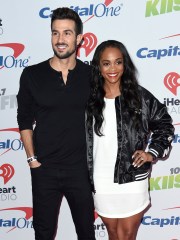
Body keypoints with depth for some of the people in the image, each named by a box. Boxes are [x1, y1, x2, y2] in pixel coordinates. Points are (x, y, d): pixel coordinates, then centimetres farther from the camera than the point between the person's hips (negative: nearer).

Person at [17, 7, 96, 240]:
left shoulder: (91, 75, -3)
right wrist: (32, 159, -2)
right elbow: (25, 121, 2)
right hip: (44, 169, 0)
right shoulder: (32, 75, -4)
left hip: (81, 168, 0)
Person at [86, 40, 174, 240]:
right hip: (101, 182, 2)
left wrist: (153, 152, -5)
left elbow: (164, 124, 7)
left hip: (133, 180, -1)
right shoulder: (89, 99, -1)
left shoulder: (140, 96, -5)